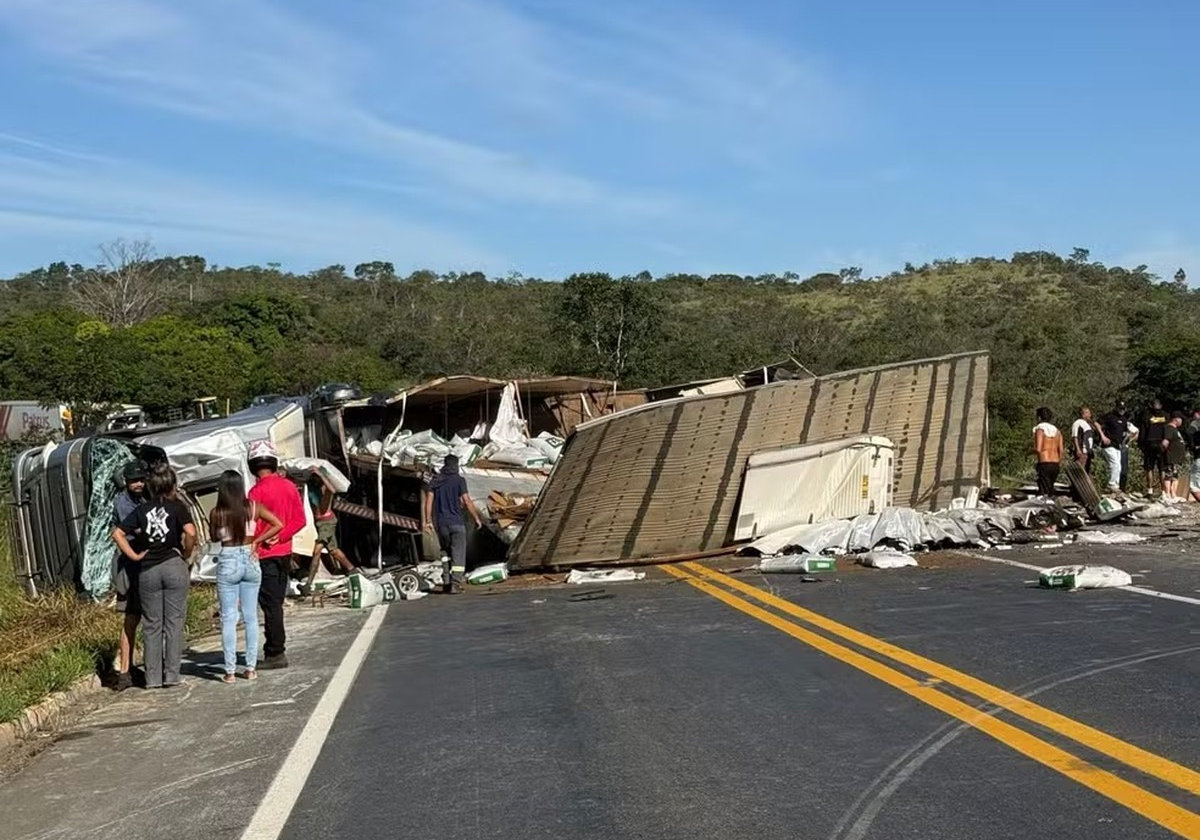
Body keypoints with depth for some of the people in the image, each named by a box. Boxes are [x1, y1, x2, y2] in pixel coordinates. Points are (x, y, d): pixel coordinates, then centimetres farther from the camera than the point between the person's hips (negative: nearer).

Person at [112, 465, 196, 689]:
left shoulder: (142, 509, 6)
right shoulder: (177, 507, -3)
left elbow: (117, 533, 1)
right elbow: (190, 532, -18)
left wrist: (133, 555, 4)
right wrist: (187, 553, -3)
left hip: (147, 570, 3)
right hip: (174, 566, -3)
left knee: (151, 625, 9)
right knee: (174, 622, 3)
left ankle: (153, 676, 10)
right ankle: (172, 674, 3)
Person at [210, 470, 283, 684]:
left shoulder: (216, 513, -8)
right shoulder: (253, 508, -4)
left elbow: (214, 537, 7)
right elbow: (278, 525, -6)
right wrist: (256, 541, -2)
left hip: (228, 563, -2)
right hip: (250, 560, 2)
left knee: (229, 619, 4)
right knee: (251, 617, 10)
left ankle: (230, 671, 4)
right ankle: (251, 668, 14)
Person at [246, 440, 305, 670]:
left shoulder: (257, 491, -15)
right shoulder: (289, 486, 5)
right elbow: (299, 520, 2)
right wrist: (279, 537, -5)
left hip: (266, 556, -7)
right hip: (284, 552, 7)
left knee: (271, 606, -2)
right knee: (276, 604, 15)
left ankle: (275, 654, 1)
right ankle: (275, 650, 21)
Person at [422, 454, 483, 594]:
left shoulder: (435, 480, 7)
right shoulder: (459, 480, -5)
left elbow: (428, 500, 4)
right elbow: (467, 502, -9)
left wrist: (427, 521, 8)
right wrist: (477, 518, 0)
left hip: (440, 522, 4)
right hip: (456, 522, -4)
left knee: (445, 551, 20)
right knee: (458, 553, 2)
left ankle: (446, 580, 12)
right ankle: (455, 584, -6)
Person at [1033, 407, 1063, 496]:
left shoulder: (1040, 429, -6)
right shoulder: (1057, 431, 13)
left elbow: (1038, 449, -15)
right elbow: (1061, 450, 9)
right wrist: (1059, 464, 18)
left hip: (1044, 463, -6)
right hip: (1055, 464, 6)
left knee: (1044, 492, -6)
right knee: (1050, 489, 14)